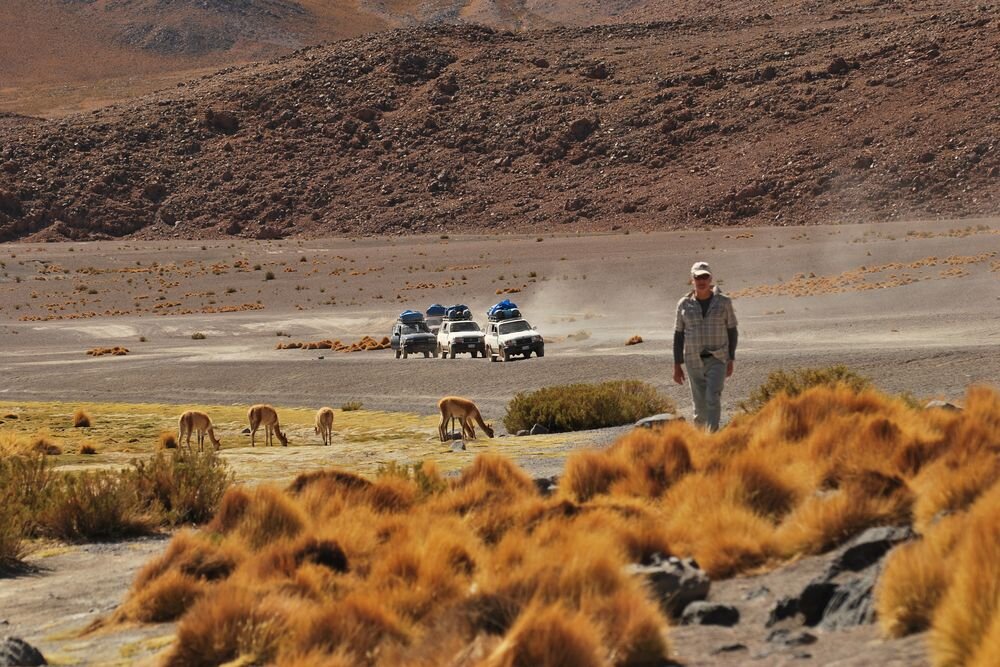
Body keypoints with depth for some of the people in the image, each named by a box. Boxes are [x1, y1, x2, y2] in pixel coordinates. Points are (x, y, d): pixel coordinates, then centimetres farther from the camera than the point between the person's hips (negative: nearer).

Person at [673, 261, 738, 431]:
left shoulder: (723, 302, -3)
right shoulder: (684, 304, 0)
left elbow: (732, 331, 3)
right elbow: (679, 335, 4)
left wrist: (731, 360, -3)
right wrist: (677, 365, 1)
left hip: (717, 359, -2)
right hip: (694, 361, 2)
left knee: (713, 399, -19)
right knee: (701, 404, 7)